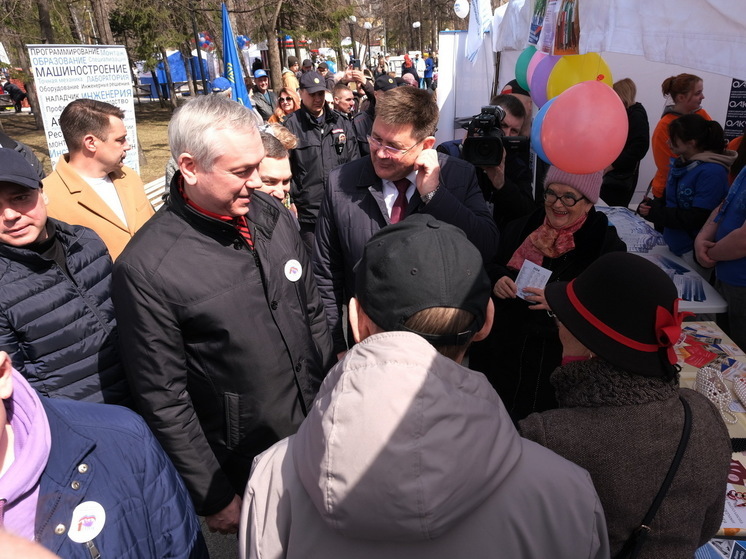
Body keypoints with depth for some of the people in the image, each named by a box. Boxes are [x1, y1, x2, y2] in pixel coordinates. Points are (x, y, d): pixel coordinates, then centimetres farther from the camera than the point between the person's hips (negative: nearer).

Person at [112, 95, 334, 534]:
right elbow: (165, 401, -16)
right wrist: (214, 499, -9)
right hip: (245, 472, -4)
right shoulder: (146, 268, -23)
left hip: (319, 435, 5)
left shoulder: (274, 215, -6)